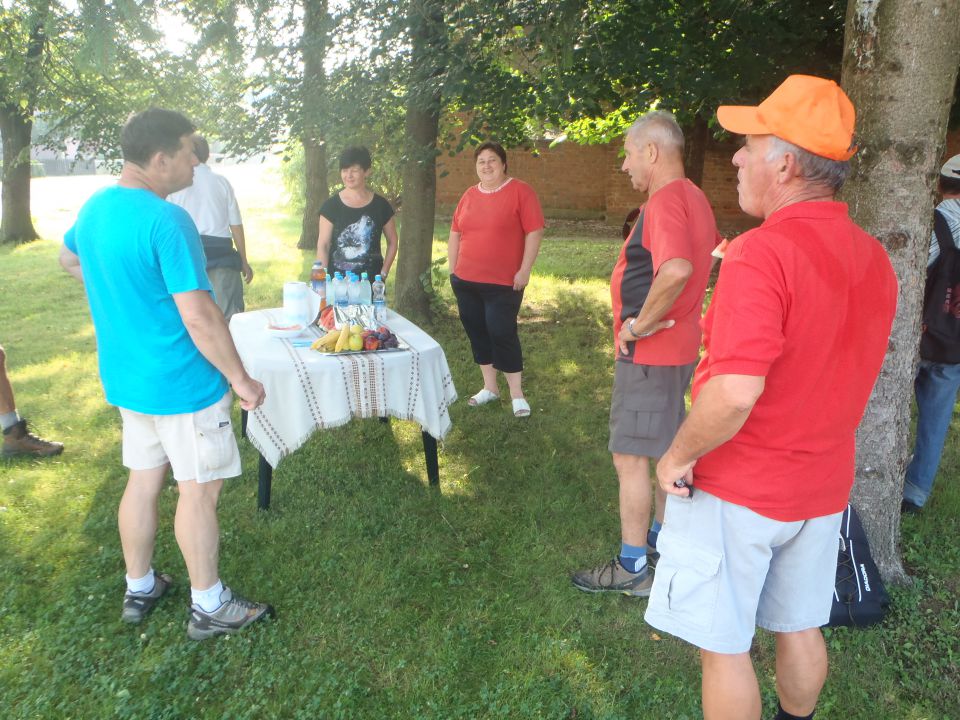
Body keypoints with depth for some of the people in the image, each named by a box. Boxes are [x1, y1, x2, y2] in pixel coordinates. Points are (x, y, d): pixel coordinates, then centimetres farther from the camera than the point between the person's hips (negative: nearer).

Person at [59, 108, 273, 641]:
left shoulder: (93, 209, 5)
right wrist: (242, 380, -16)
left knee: (143, 479, 19)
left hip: (126, 378, 8)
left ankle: (139, 588, 35)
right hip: (182, 384, -8)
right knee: (200, 491, 5)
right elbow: (200, 319, -25)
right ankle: (209, 607, 19)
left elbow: (70, 260, 27)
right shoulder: (166, 221, -23)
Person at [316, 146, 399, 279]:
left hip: (371, 281, 1)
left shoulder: (380, 205, 3)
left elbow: (392, 241, 11)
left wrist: (383, 273, 2)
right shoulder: (332, 205, 0)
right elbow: (323, 245, 0)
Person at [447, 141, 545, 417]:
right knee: (477, 333, 11)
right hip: (466, 281, 6)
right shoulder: (469, 195, 11)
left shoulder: (520, 191, -5)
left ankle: (517, 394, 8)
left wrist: (524, 270, -13)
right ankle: (490, 387, 25)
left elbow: (534, 232, -9)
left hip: (503, 283, -6)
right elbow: (455, 234, 15)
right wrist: (453, 270, 10)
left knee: (502, 333, -5)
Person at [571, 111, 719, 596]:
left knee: (630, 457, -2)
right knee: (667, 448, 21)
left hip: (648, 353, -11)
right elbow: (713, 252, 28)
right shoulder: (694, 197, 12)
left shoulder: (665, 201, -21)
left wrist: (640, 323, -25)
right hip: (679, 346, 11)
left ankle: (631, 569, 7)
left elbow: (677, 269, -40)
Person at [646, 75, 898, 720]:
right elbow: (842, 365, 12)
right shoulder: (875, 258, 2)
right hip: (824, 485, 8)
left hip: (738, 489, -7)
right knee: (801, 628, 24)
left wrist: (679, 455, -18)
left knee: (724, 646, 10)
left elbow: (736, 391, -33)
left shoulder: (760, 254, -25)